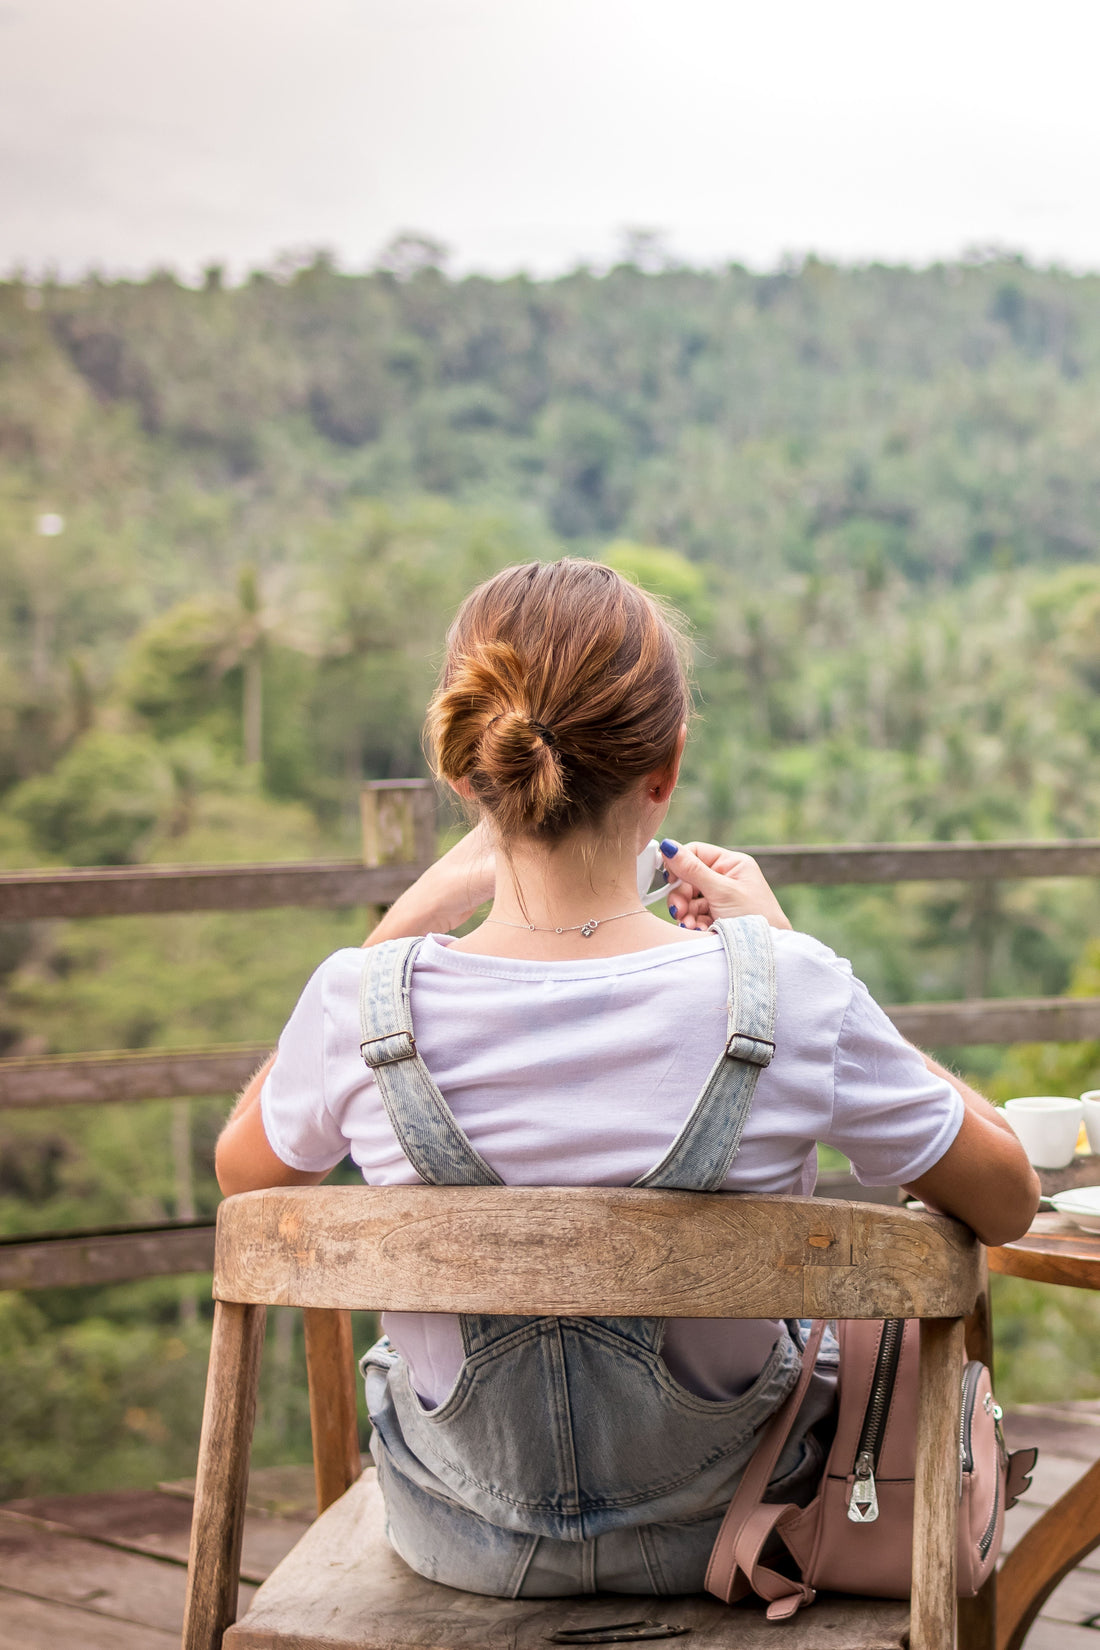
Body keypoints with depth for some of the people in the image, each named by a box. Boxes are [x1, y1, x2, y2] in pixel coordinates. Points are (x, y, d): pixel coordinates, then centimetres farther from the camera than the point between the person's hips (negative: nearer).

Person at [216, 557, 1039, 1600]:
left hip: (463, 1542, 1)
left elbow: (243, 1170, 0)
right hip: (719, 1528, -1)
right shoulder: (787, 994, -29)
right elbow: (1007, 1201, -9)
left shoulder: (364, 1005, -25)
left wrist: (411, 916, -3)